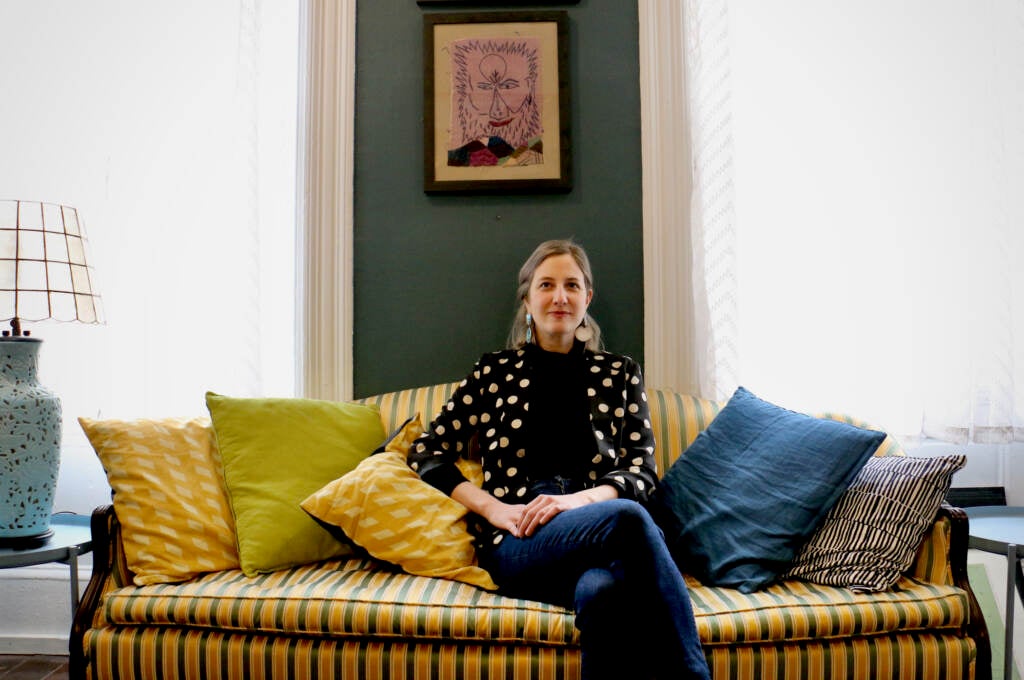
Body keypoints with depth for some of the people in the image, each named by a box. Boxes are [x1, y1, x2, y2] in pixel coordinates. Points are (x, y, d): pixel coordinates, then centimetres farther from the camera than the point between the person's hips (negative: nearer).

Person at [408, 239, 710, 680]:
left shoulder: (619, 374, 20)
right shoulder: (495, 372, 17)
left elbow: (642, 468, 11)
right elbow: (427, 452, 13)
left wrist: (580, 498, -11)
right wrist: (493, 508, -4)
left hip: (593, 519, 1)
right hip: (516, 544, -1)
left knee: (601, 591, -41)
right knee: (626, 518, -36)